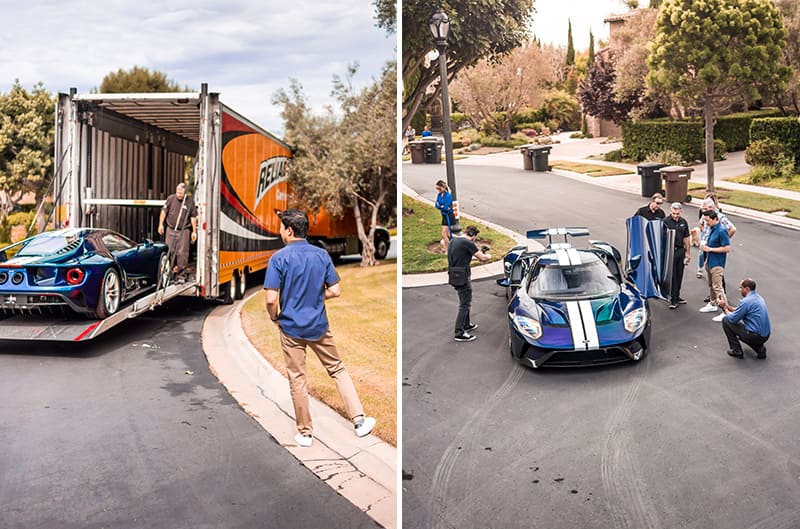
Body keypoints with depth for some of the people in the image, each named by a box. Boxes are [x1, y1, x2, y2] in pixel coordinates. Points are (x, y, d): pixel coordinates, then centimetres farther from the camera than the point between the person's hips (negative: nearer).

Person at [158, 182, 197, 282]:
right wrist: (160, 224, 4)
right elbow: (164, 211, 9)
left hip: (184, 230, -2)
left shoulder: (190, 201, -1)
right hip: (171, 230, 2)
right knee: (170, 251, 4)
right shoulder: (171, 198, 1)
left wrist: (194, 231, 4)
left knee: (182, 253, -6)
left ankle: (181, 275, -1)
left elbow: (193, 217, 5)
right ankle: (169, 272, 19)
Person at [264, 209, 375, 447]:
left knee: (297, 380, 9)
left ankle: (305, 432, 19)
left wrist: (275, 318, 0)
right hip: (319, 326, 3)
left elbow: (271, 299, -19)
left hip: (291, 327, -3)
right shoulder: (322, 255, -3)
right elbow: (335, 291, -3)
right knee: (337, 369, 16)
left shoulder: (279, 258, -14)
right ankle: (359, 420, 15)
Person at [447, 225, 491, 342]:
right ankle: (459, 333, -2)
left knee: (465, 301, 24)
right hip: (462, 277, -9)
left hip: (454, 276, 9)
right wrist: (488, 256, 11)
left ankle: (467, 324, 37)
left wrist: (480, 252, 20)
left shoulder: (453, 241, 12)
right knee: (465, 304, -3)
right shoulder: (468, 243, -16)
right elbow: (482, 258, -10)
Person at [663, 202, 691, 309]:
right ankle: (673, 299, -2)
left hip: (680, 250, 6)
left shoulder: (683, 222, 10)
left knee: (679, 275, 11)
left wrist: (688, 253, 16)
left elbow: (686, 238, 16)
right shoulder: (666, 221, -8)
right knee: (672, 276, -5)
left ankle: (676, 296, 22)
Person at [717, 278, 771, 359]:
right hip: (765, 336, 9)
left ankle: (736, 351, 7)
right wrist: (727, 306, 16)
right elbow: (741, 311, 22)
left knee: (726, 321, 2)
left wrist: (725, 309, 7)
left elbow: (733, 319, -11)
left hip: (756, 336, -9)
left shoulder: (747, 301, -19)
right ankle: (760, 349, 13)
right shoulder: (758, 297, 11)